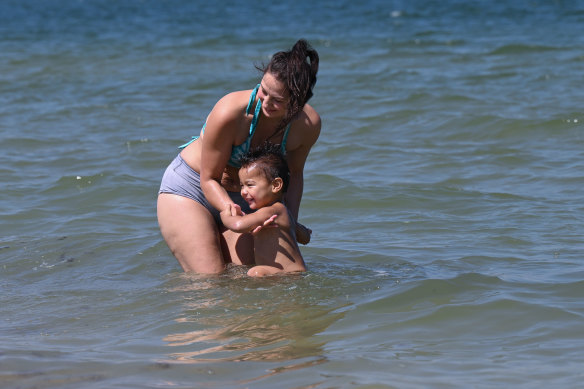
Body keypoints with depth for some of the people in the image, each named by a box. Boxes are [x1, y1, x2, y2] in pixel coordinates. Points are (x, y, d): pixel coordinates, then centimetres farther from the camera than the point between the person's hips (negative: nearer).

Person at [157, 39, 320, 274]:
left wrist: (292, 222, -11)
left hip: (240, 198, 5)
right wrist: (231, 211, -41)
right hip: (188, 189, -5)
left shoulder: (309, 124, -18)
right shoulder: (230, 113, -33)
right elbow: (209, 178, -21)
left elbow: (293, 172, 3)